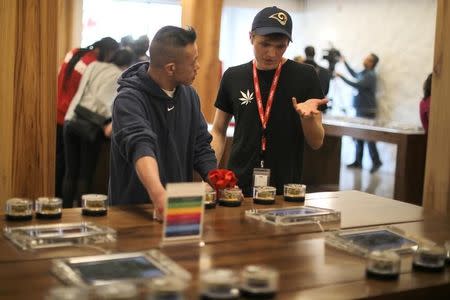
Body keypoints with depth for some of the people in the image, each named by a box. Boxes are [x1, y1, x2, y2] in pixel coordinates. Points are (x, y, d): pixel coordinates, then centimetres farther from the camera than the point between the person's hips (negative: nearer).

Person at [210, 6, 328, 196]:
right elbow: (218, 132, 10)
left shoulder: (305, 76, -4)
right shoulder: (233, 77, 2)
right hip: (238, 186, 1)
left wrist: (306, 115, -22)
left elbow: (316, 142, -2)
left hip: (286, 189, -1)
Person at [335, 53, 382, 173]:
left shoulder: (370, 75, -15)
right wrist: (344, 62, 36)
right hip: (360, 109, 9)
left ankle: (376, 162, -4)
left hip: (367, 111, -9)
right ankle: (358, 161, 16)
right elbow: (355, 75, 34)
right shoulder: (364, 73, 13)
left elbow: (356, 85, -25)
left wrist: (341, 77, -19)